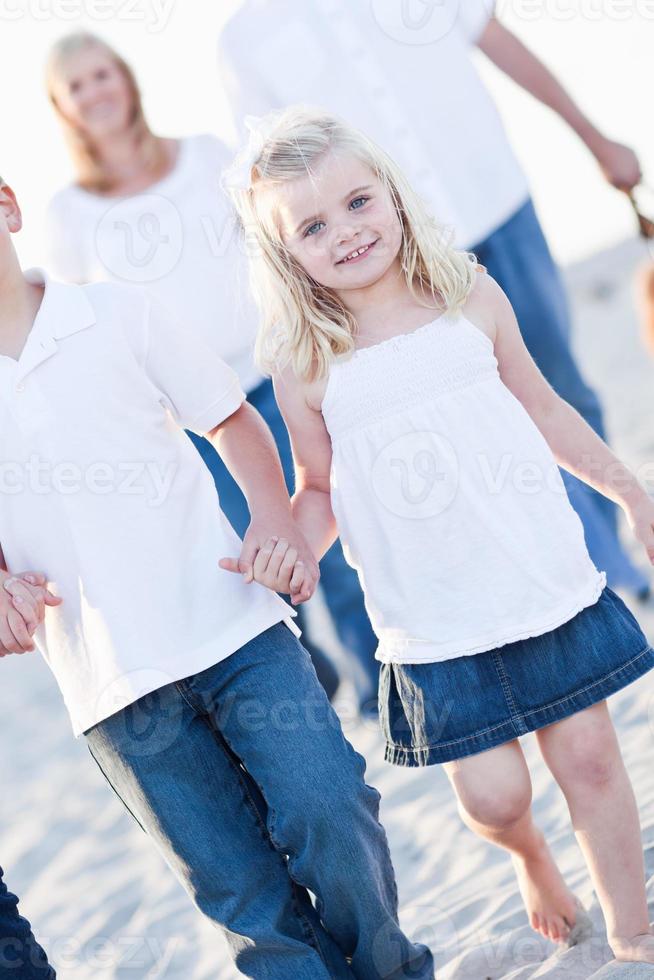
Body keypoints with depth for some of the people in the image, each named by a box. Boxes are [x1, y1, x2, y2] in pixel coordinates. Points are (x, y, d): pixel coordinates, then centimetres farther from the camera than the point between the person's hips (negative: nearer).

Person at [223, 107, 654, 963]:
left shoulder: (470, 298, -2)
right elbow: (320, 493, 3)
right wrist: (288, 550, -16)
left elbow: (543, 409, 11)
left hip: (549, 585, 2)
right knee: (491, 797, 1)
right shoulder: (306, 366, -7)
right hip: (434, 628, -1)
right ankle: (529, 855, 39)